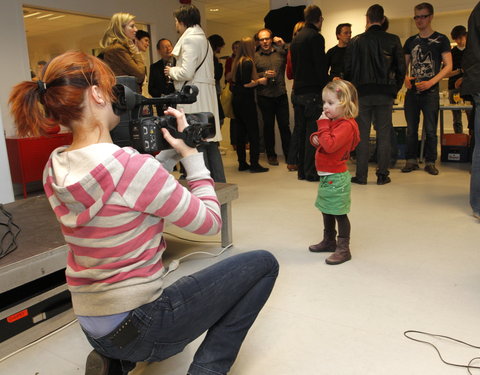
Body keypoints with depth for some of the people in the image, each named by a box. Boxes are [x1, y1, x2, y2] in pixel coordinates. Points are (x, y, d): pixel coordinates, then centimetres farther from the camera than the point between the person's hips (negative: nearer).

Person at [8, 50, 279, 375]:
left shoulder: (55, 169, -1)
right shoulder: (129, 165, -26)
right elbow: (210, 223, -15)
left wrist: (171, 152, 5)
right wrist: (191, 154, -7)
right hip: (137, 327, -7)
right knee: (263, 264, 4)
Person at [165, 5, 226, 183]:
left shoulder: (190, 39, -8)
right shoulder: (203, 38, 22)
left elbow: (187, 72, -18)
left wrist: (171, 71, 1)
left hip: (194, 96, -10)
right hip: (206, 95, 10)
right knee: (209, 140, 11)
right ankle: (218, 183, 17)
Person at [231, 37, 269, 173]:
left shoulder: (237, 61, 12)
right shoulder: (248, 62, -13)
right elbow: (246, 84, -19)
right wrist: (259, 81, -4)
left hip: (236, 100, 8)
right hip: (246, 100, -8)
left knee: (240, 131, 10)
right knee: (253, 132, -2)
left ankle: (242, 163, 15)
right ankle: (254, 164, -1)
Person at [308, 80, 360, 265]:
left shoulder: (346, 125, -20)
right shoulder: (333, 121, 12)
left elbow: (330, 145, -32)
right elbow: (323, 142, 20)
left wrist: (323, 125, -23)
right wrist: (316, 138, -2)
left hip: (336, 178, -10)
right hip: (326, 176, 10)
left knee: (339, 213, -2)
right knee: (327, 211, 21)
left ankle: (343, 249, 9)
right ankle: (329, 241, 38)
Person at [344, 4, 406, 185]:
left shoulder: (356, 41, 1)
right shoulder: (393, 40, 2)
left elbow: (347, 69, 2)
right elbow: (401, 68, 3)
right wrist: (395, 89, 15)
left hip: (362, 93, 0)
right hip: (385, 93, 1)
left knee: (362, 134, 4)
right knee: (384, 134, 5)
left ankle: (361, 175, 5)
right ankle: (382, 175, 8)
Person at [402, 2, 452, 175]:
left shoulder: (441, 39, 1)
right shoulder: (410, 41, 12)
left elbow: (448, 66, -4)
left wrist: (431, 82, -17)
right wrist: (405, 78, -6)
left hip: (430, 91, -3)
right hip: (412, 91, 4)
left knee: (430, 129, -2)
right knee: (411, 129, 6)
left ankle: (430, 162, 7)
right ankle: (411, 160, 14)